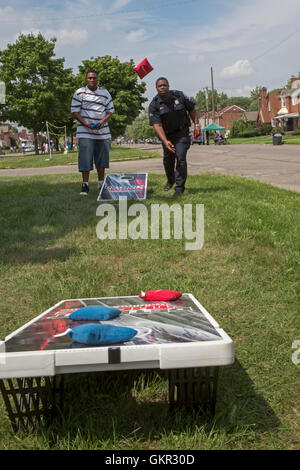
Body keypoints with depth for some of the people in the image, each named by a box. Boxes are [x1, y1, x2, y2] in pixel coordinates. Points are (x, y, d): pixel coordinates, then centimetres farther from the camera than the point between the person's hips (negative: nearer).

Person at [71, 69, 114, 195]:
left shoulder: (105, 93, 11)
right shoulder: (80, 93, 1)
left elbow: (110, 110, 14)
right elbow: (74, 111, -1)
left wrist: (103, 121, -6)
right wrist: (86, 123, -15)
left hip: (102, 131, 4)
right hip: (85, 132, -3)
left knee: (102, 158, 10)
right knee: (85, 158, -7)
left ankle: (101, 182, 23)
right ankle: (85, 184, 0)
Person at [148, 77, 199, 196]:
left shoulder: (179, 96, -9)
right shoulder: (154, 105, -14)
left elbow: (191, 109, 6)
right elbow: (157, 125, -23)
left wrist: (196, 124, 0)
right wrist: (165, 141, -36)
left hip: (182, 132, -2)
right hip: (167, 135, 2)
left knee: (180, 158, -16)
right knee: (168, 159, 14)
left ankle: (180, 187, -12)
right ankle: (170, 180, 43)